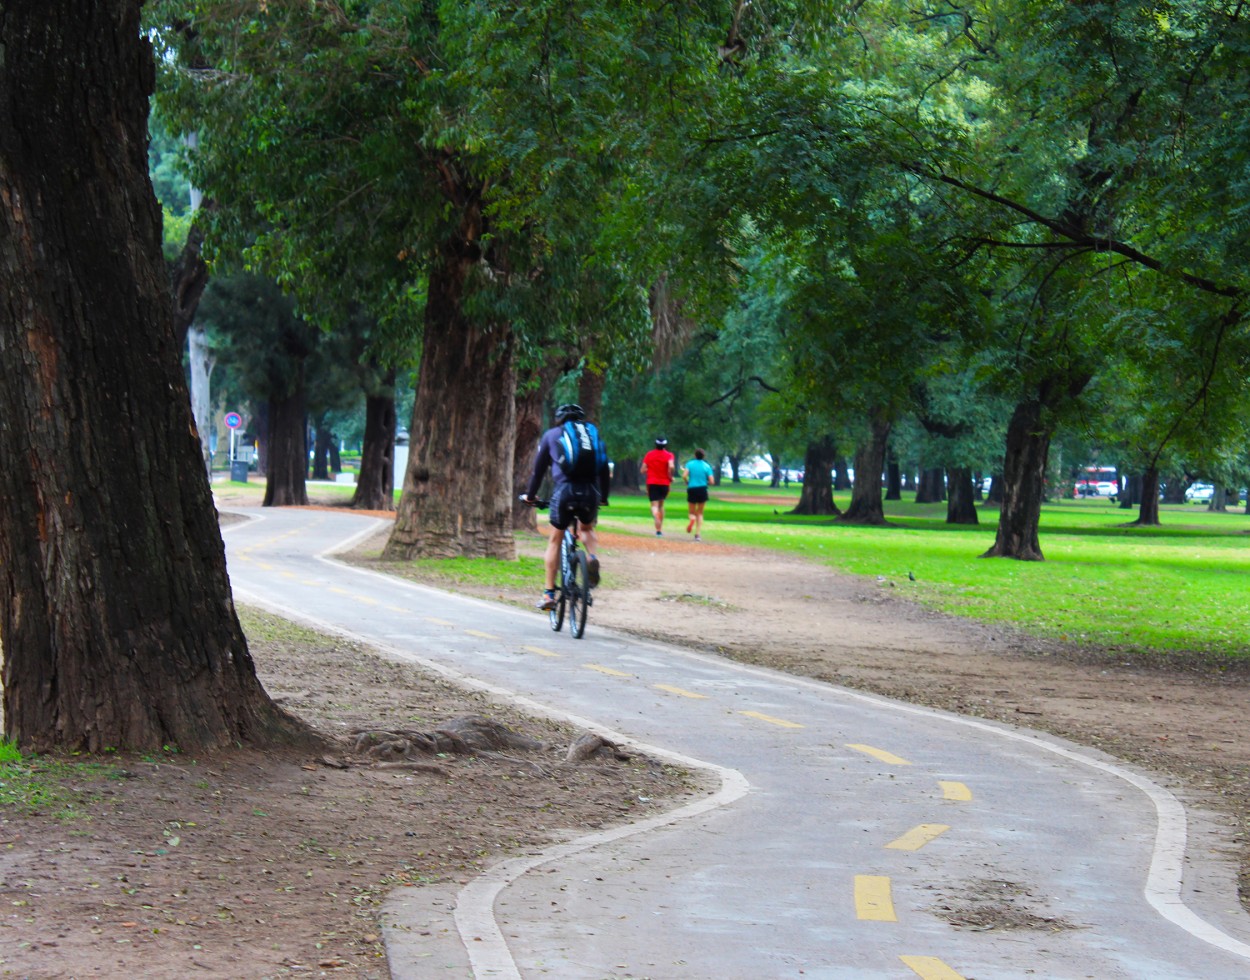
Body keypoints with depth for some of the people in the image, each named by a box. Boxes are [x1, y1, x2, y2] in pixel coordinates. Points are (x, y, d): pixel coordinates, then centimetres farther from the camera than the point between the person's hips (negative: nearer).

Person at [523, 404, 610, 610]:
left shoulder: (551, 435, 19)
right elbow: (604, 468, 25)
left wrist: (530, 495, 33)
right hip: (590, 491, 2)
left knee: (555, 540, 14)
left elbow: (539, 467, 22)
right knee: (587, 528, 30)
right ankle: (593, 557, -3)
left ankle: (549, 594, 11)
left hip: (564, 489, -2)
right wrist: (604, 497, 37)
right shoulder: (594, 433, 22)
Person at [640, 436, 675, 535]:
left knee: (654, 505, -9)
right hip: (664, 483, 1)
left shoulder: (649, 455, 3)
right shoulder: (669, 455, -3)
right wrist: (670, 477, -6)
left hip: (652, 483, -1)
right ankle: (660, 529, 20)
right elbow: (671, 466, -22)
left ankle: (658, 530, -33)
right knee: (661, 505, 19)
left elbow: (642, 470, 1)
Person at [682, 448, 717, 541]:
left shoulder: (690, 464, 0)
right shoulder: (707, 466, 1)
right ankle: (697, 534, 4)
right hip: (702, 490, 0)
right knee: (700, 513, 13)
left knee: (692, 512, 13)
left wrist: (687, 483, 4)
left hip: (691, 489, 0)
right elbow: (712, 481, -6)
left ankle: (692, 519, -24)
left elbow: (684, 475, -15)